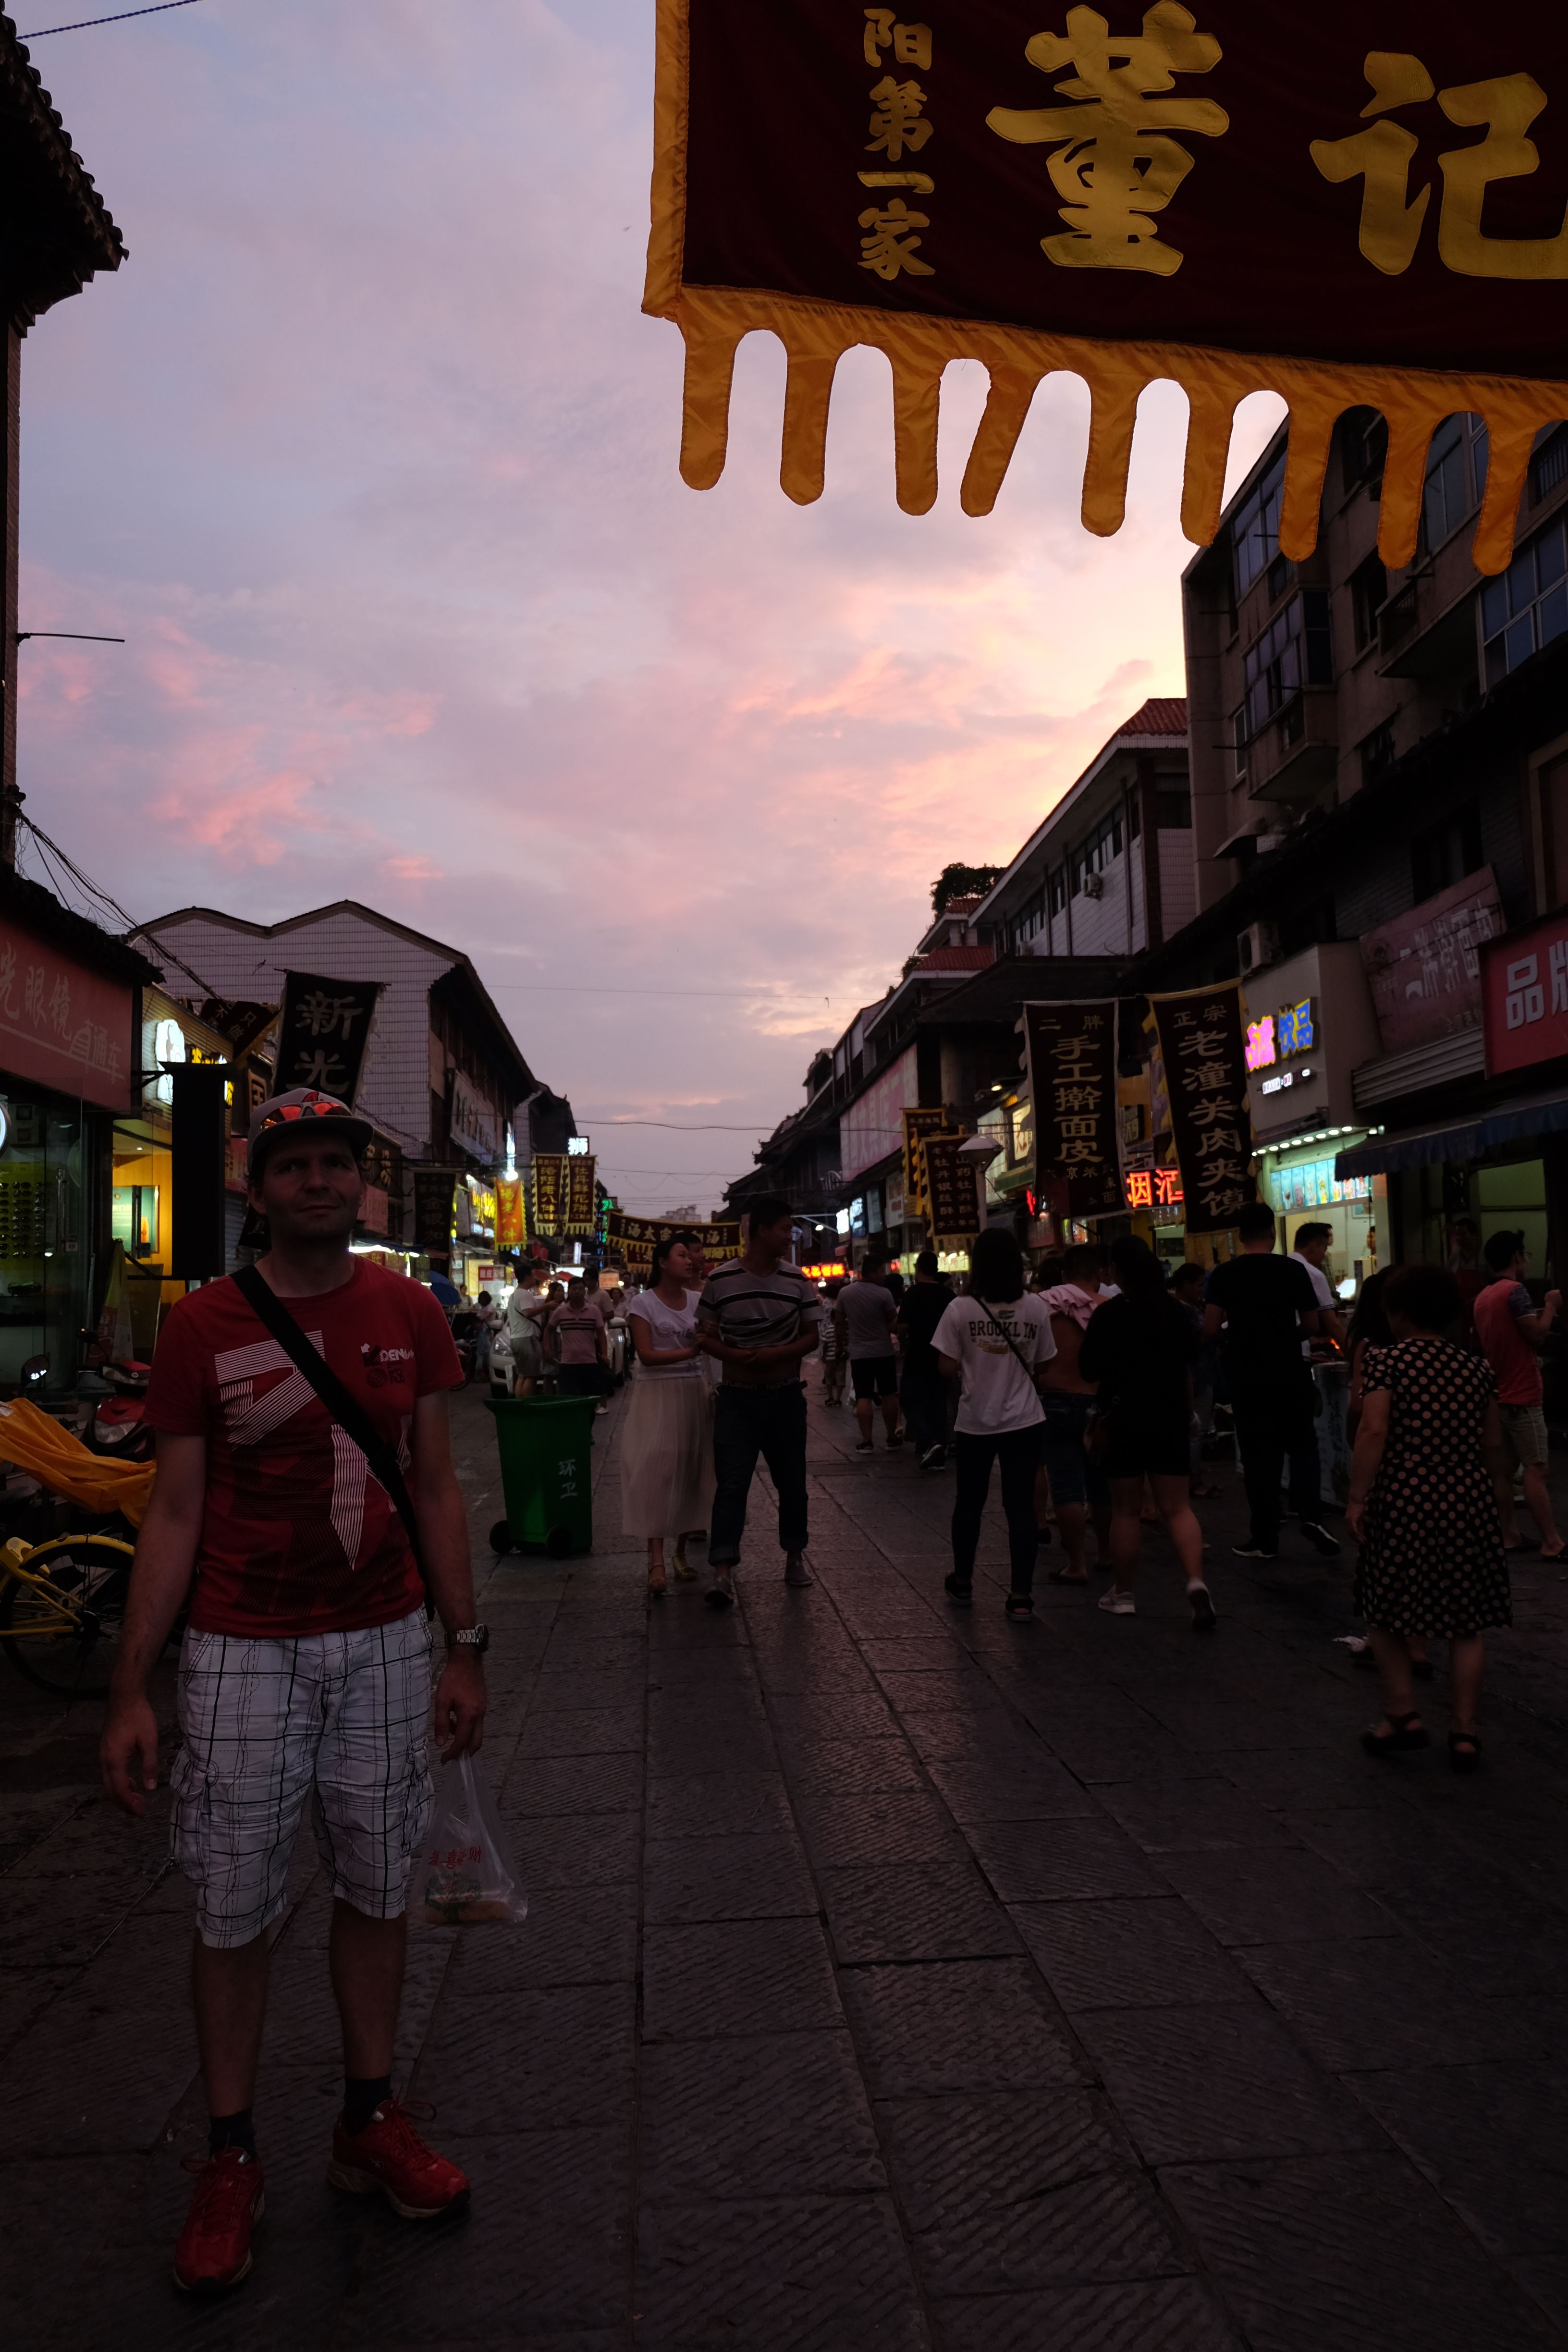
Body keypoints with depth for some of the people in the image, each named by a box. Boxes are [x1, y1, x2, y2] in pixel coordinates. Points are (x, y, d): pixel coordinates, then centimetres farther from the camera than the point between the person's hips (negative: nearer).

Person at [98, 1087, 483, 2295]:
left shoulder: (411, 1314, 1)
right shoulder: (203, 1325, -6)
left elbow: (436, 1489, 6)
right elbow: (175, 1513, -2)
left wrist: (464, 1650, 4)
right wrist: (131, 1689, -5)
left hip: (386, 1644, 2)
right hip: (242, 1653, -2)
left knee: (376, 1890, 14)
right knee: (235, 1911, 8)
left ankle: (371, 2122, 33)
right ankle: (231, 2158, 29)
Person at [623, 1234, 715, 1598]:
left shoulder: (697, 1301, 8)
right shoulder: (643, 1303, -4)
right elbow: (646, 1355, -11)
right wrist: (689, 1352, -19)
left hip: (693, 1392, 4)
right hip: (657, 1394, -4)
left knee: (691, 1470, 6)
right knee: (656, 1472, -9)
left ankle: (681, 1551, 19)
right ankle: (656, 1560, -10)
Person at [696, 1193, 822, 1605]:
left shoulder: (797, 1280, 0)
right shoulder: (720, 1279, -5)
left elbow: (811, 1337, 4)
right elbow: (705, 1335, 2)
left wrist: (778, 1354, -15)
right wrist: (733, 1356, -18)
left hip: (786, 1397, 2)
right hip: (737, 1397, -2)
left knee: (791, 1481, 13)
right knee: (730, 1484, -7)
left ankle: (795, 1554, 31)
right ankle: (722, 1572, -8)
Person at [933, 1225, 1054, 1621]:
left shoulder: (960, 1310, -11)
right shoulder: (1036, 1310, -5)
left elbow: (947, 1371, -8)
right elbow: (1042, 1368, 2)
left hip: (975, 1423, 0)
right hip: (1024, 1422, 1)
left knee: (969, 1504, 15)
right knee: (1021, 1505, 5)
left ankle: (963, 1583, 30)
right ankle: (1021, 1595, 6)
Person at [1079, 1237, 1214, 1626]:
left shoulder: (1110, 1314, -12)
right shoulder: (1175, 1311, 3)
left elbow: (1089, 1371, -7)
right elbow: (1188, 1365, 14)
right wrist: (1188, 1413, 25)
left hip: (1126, 1419, -3)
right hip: (1172, 1418, 4)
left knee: (1126, 1510, 8)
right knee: (1177, 1507, 5)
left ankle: (1122, 1594, 17)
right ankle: (1196, 1581, -15)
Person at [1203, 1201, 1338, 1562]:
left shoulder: (1224, 1275, -7)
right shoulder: (1293, 1270, -4)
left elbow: (1210, 1330, -10)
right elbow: (1311, 1325, 0)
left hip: (1246, 1379, 0)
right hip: (1290, 1375, 0)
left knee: (1259, 1454, 6)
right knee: (1302, 1444, 16)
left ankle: (1265, 1538, 10)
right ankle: (1309, 1512, -4)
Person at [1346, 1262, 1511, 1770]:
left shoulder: (1387, 1360, -7)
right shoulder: (1476, 1368, 7)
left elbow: (1373, 1431, -17)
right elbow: (1493, 1445, 11)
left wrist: (1357, 1499, -13)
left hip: (1404, 1503, -4)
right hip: (1469, 1501, 4)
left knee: (1384, 1610, 13)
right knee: (1467, 1623, 10)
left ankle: (1402, 1715, 10)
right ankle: (1464, 1733, 12)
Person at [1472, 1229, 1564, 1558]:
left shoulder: (1482, 1298, 11)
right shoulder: (1516, 1290, -15)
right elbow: (1537, 1336, -17)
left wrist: (1541, 1313, 17)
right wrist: (1550, 1306, -4)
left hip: (1496, 1395, 8)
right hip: (1522, 1395, -8)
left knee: (1504, 1469, 9)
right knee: (1536, 1471, -7)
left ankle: (1509, 1537, 12)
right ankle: (1551, 1544, -6)